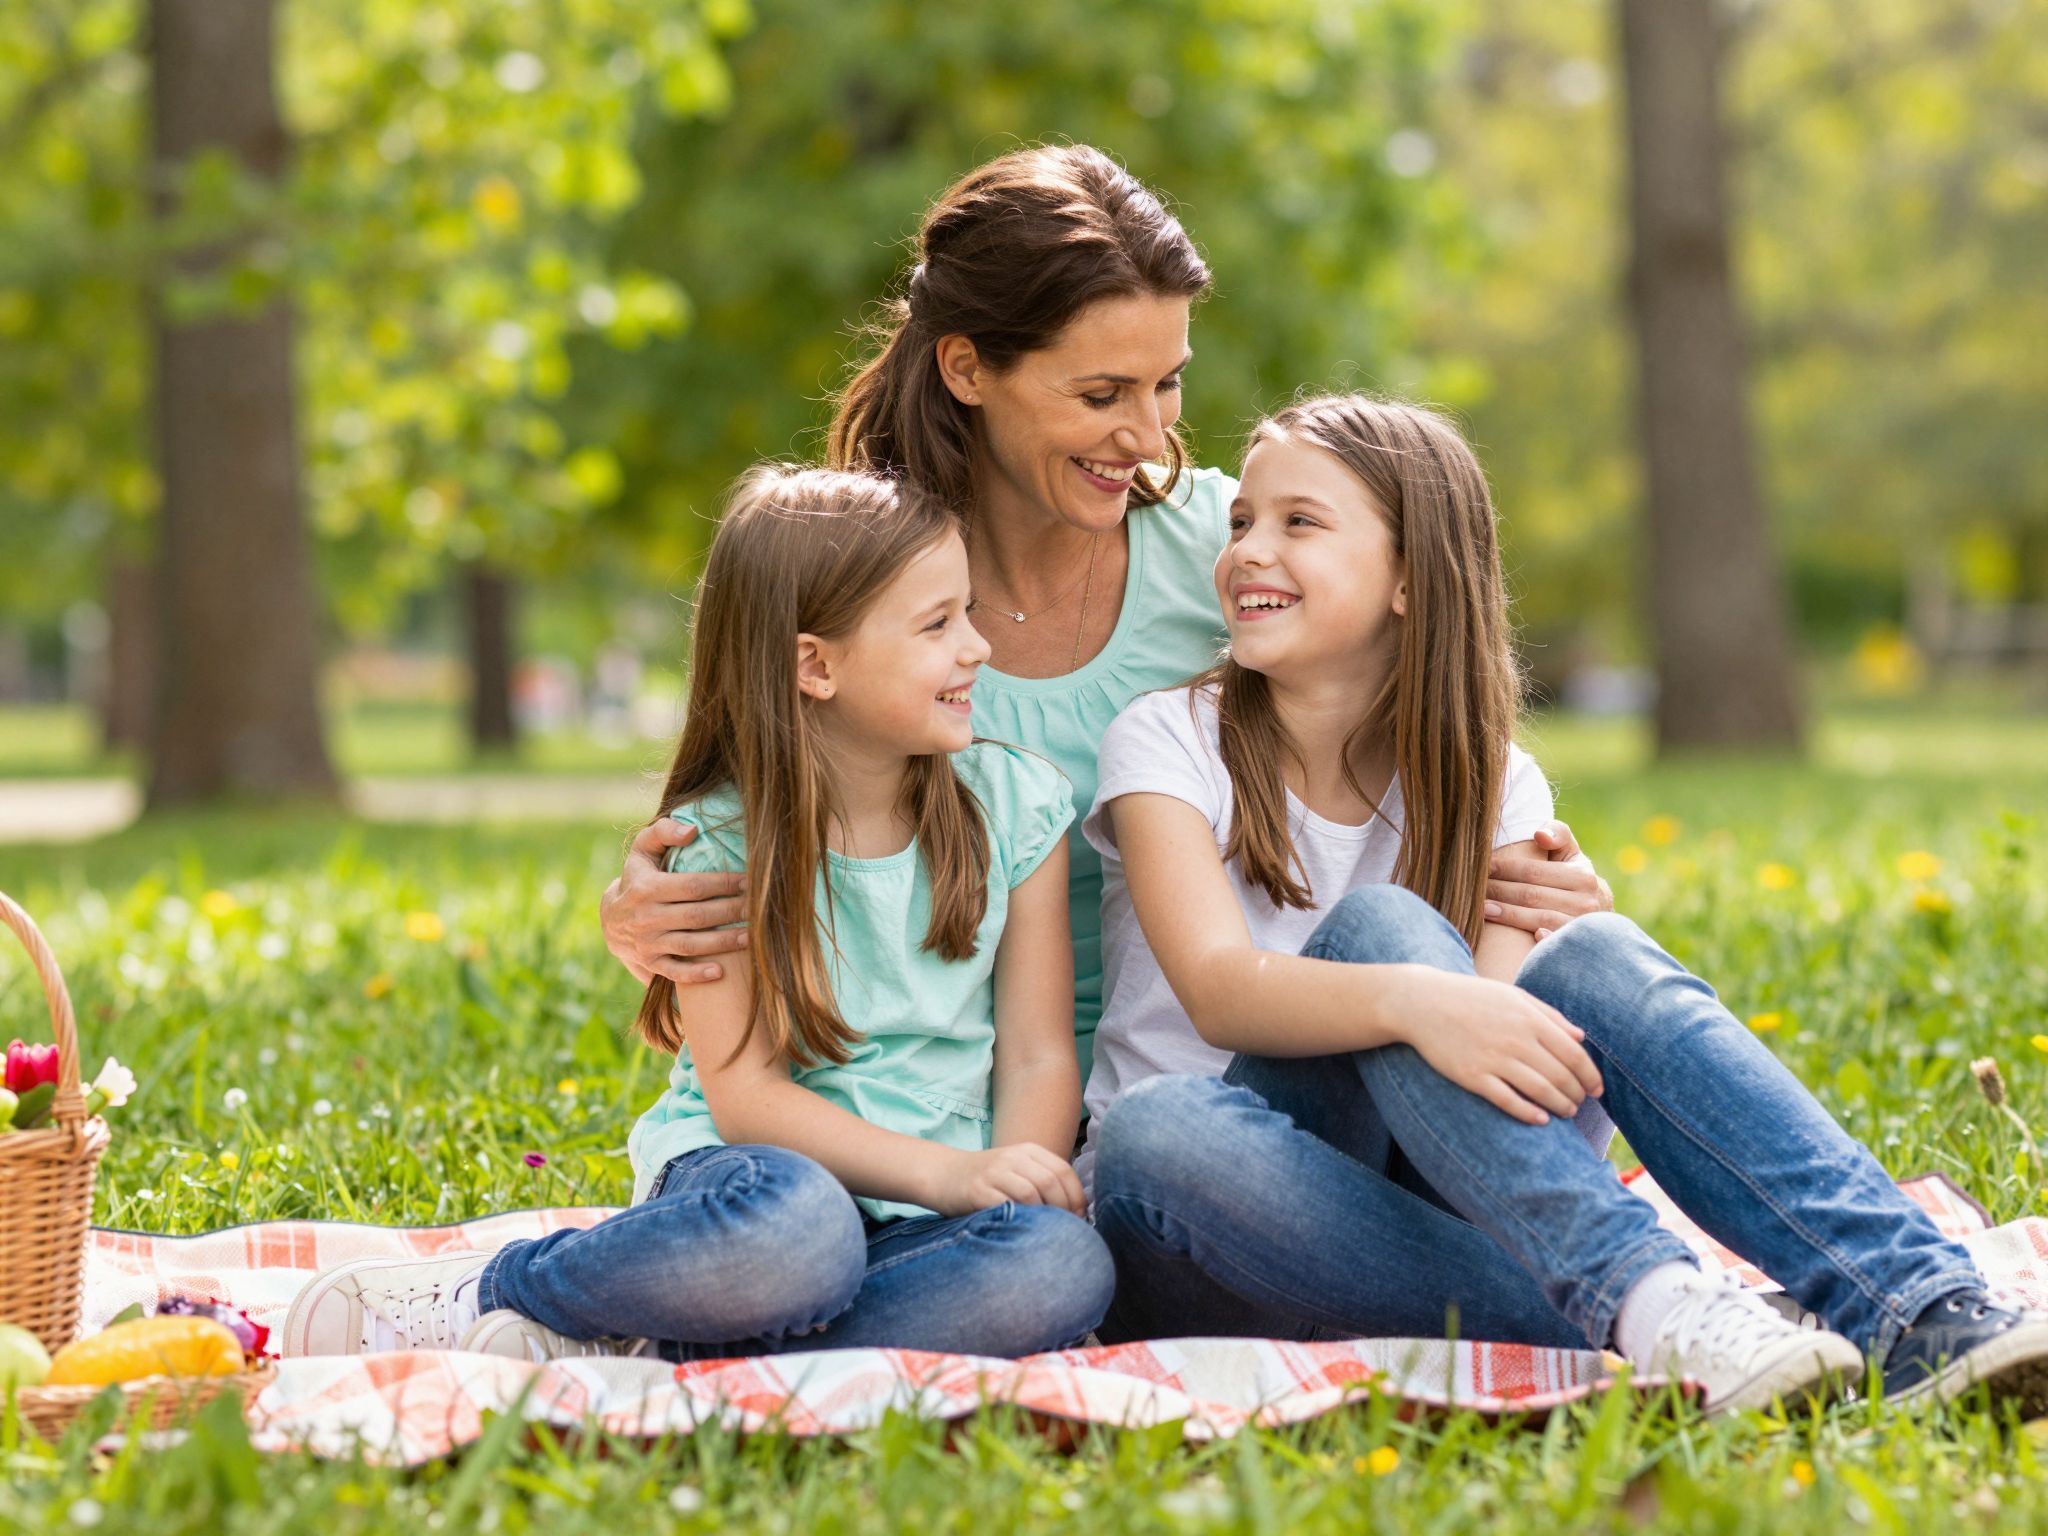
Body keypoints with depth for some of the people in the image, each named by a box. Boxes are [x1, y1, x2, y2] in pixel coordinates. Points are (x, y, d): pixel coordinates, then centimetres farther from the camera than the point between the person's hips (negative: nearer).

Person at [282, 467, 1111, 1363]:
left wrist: (1011, 1179, -17)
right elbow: (743, 1092, -11)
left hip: (921, 1221, 3)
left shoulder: (1015, 805, 5)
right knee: (791, 1219, -42)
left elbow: (1038, 1058, 4)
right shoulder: (719, 841, -3)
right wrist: (950, 1172, -22)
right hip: (752, 1174, -3)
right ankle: (480, 1290, -15)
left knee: (1064, 1265, -34)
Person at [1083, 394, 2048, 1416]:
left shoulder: (1488, 784, 6)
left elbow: (1492, 1004, -12)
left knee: (1596, 957, -24)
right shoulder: (1168, 742, -3)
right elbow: (1218, 989, -21)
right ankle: (1639, 1306, -44)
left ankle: (1924, 1313, -40)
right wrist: (1409, 999, -41)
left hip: (1415, 1194, 3)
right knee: (1374, 928, -29)